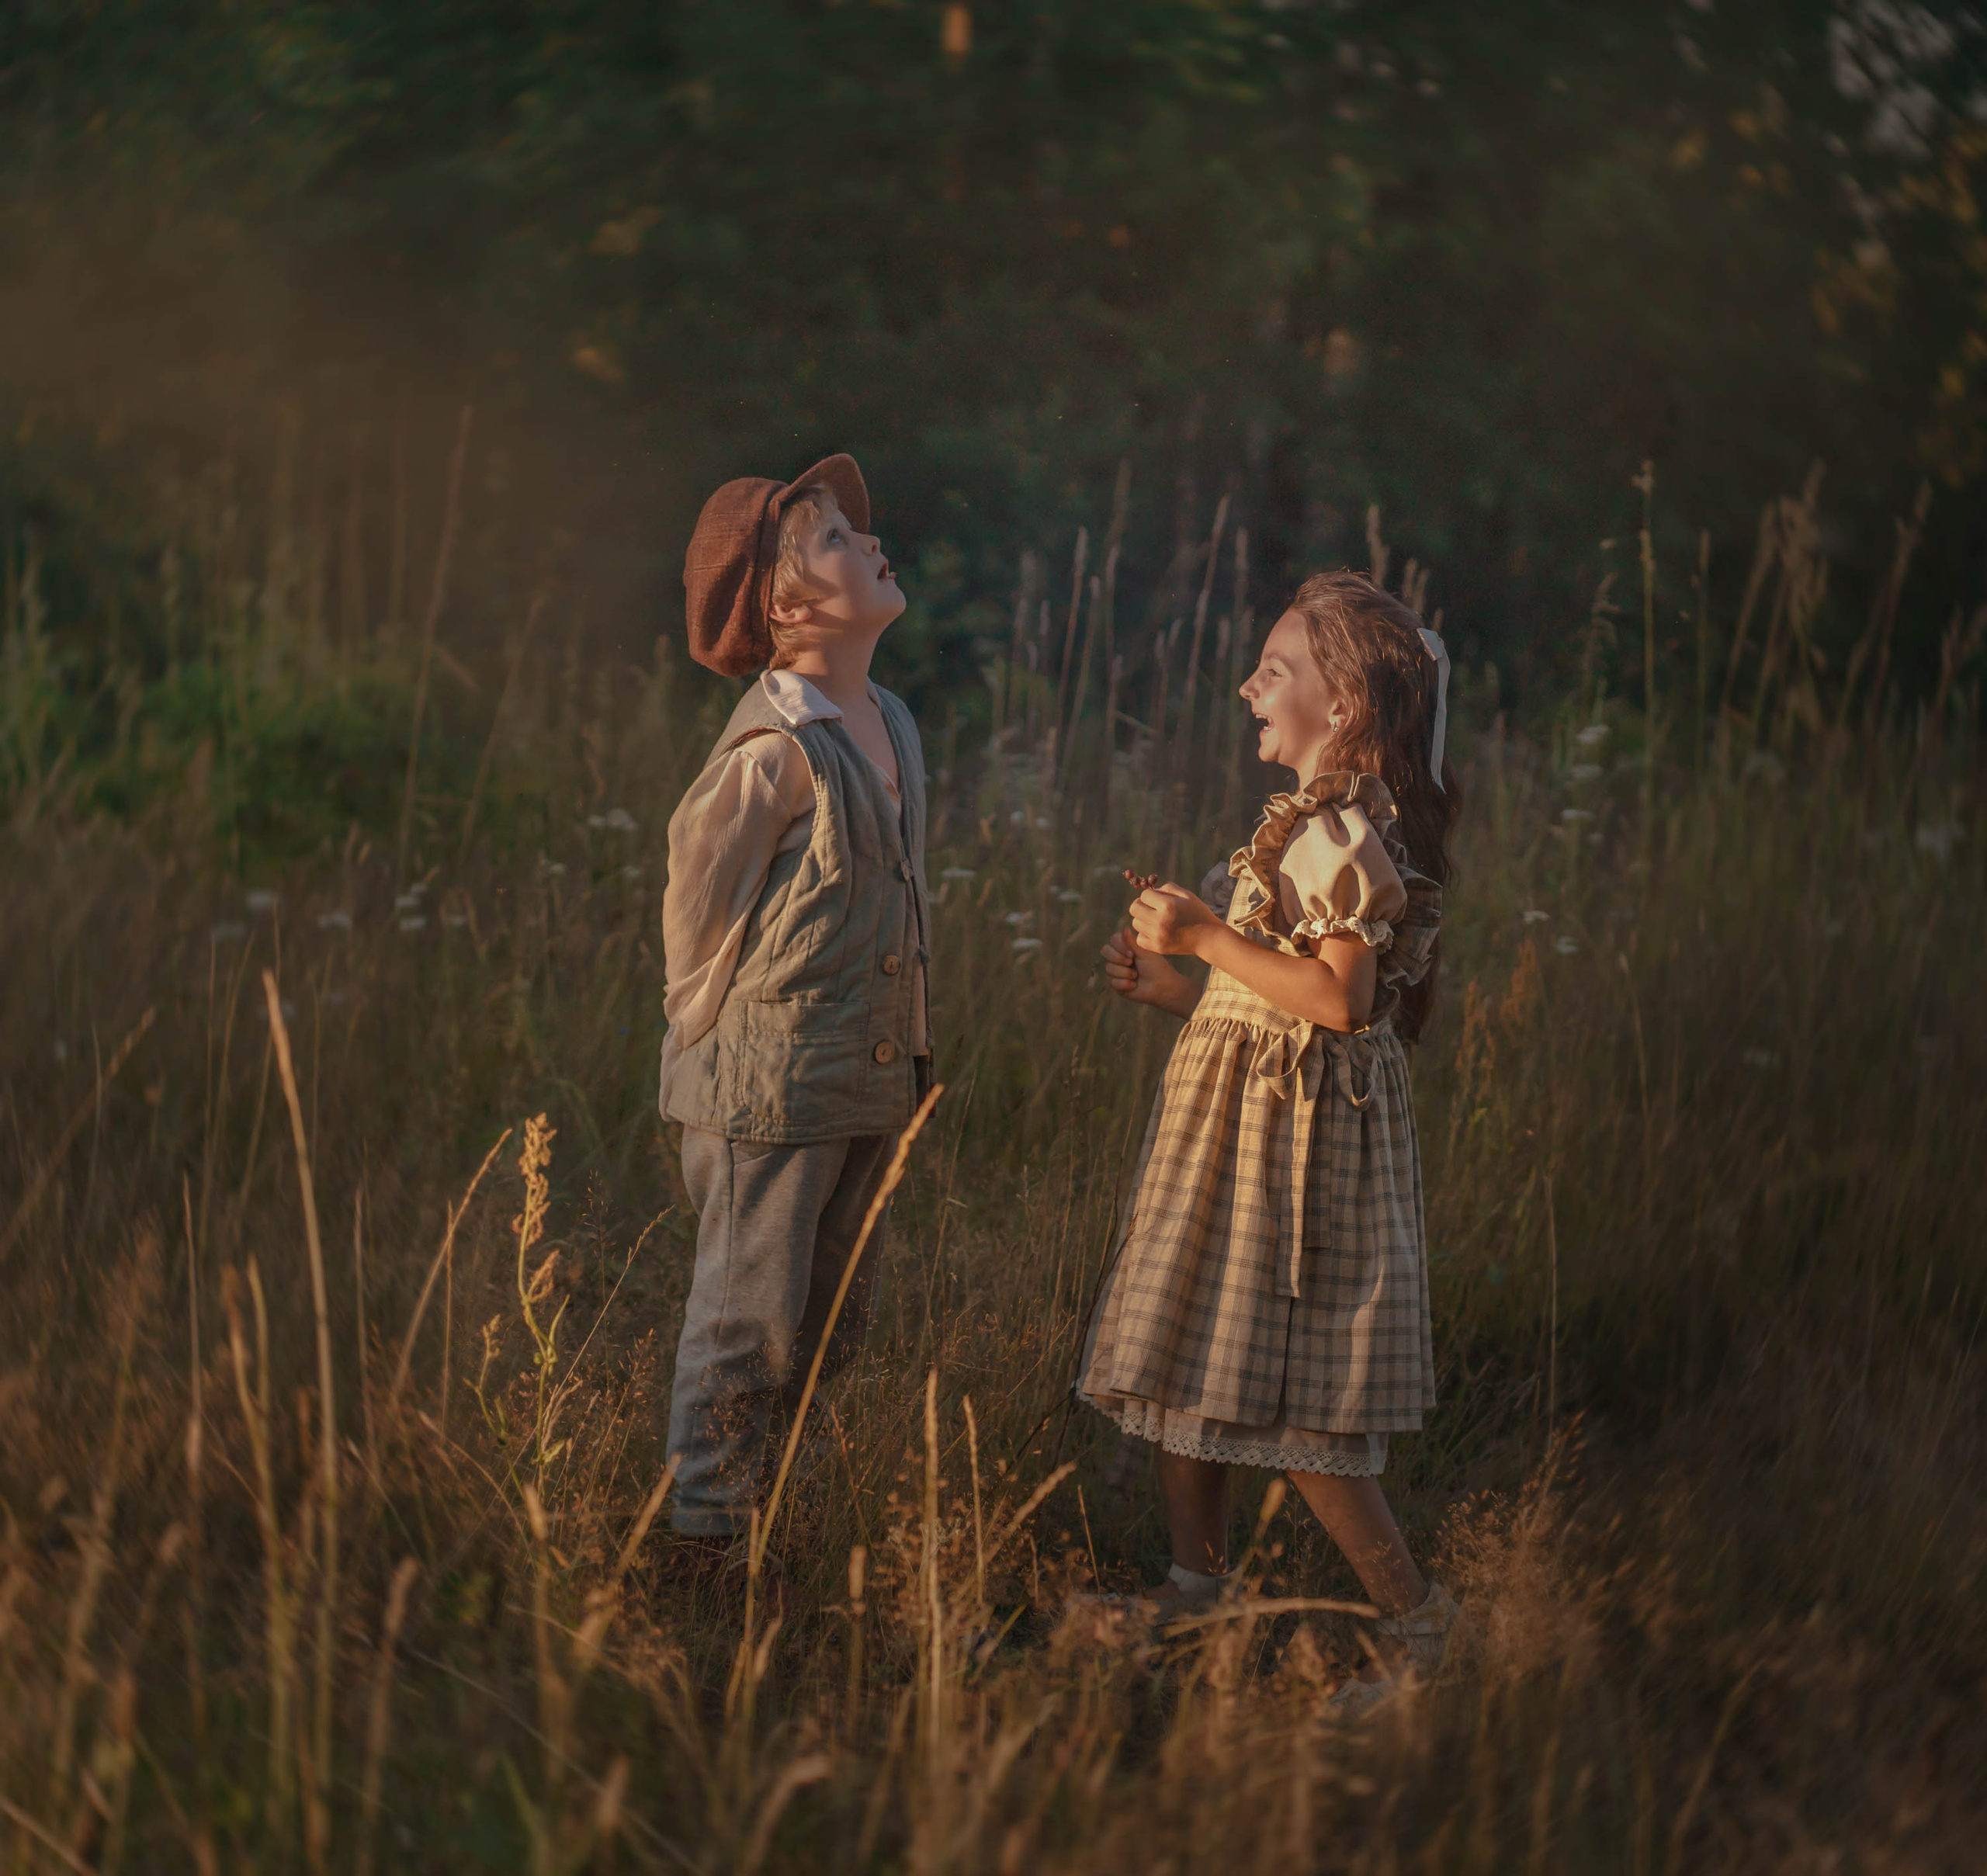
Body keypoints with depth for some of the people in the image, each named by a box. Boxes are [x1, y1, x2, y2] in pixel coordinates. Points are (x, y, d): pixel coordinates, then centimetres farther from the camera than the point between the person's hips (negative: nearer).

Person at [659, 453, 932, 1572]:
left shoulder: (892, 725, 9)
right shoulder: (777, 748, -18)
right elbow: (701, 903, -10)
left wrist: (911, 1060, 18)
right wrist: (729, 1046, -3)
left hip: (869, 1080, 8)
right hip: (773, 1085, -8)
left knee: (833, 1323, 15)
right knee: (752, 1315, 0)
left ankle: (761, 1512, 27)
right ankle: (706, 1533, 11)